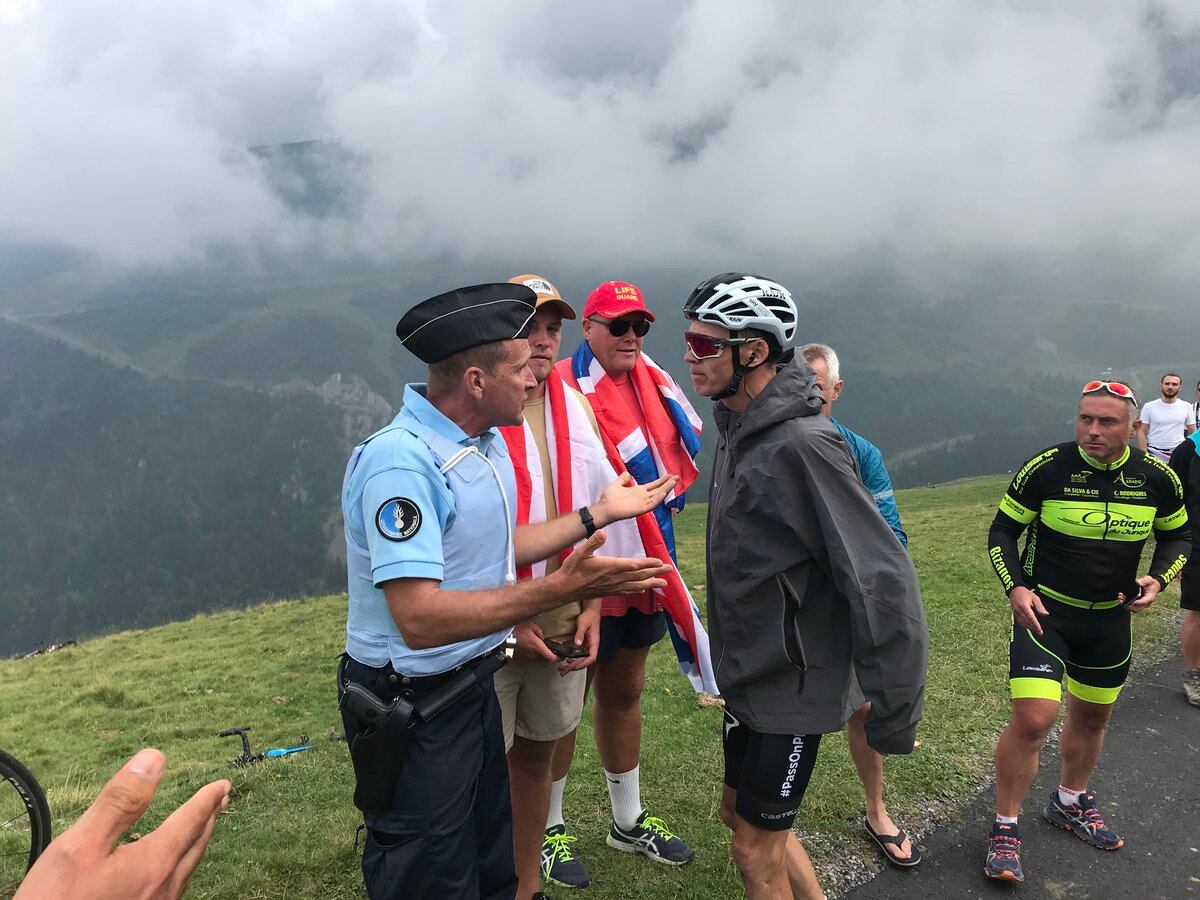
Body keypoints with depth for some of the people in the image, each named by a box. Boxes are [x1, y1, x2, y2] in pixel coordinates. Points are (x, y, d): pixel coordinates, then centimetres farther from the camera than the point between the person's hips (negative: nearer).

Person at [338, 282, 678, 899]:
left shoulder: (488, 444, 4)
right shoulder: (400, 462, -27)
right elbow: (419, 618, -34)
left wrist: (599, 513, 15)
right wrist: (560, 589, -37)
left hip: (474, 686, 9)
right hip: (411, 711, -8)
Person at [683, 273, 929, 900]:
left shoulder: (803, 445, -26)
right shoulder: (738, 430, 4)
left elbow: (884, 583, -27)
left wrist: (894, 717, -20)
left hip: (793, 688, -9)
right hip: (750, 673, 9)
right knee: (739, 812, 22)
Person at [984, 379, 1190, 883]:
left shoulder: (1156, 478, -5)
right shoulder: (1046, 469, -16)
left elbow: (1177, 536, 12)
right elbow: (1002, 531, -5)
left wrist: (1157, 578, -8)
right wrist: (1015, 587, -19)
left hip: (1110, 619, 5)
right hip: (1045, 611, -4)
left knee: (1092, 716, 20)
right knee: (1033, 719, -15)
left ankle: (1070, 803, 46)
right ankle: (1004, 829, 3)